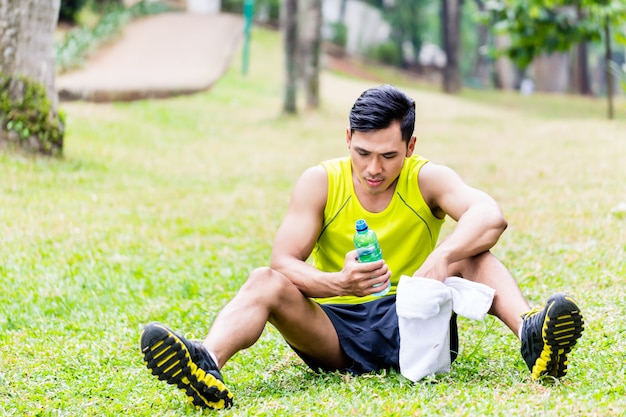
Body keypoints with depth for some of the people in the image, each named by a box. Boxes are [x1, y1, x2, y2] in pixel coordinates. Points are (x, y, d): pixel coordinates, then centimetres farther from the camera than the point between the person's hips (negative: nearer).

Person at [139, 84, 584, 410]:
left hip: (411, 322, 0)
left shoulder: (427, 179, -6)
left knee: (468, 252, -20)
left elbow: (490, 216, -25)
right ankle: (208, 364, -54)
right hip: (334, 329, 0)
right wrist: (338, 282, -34)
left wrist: (443, 257, -44)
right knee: (265, 281, -25)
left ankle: (531, 333, -46)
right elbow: (283, 261, -13)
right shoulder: (320, 182, -4)